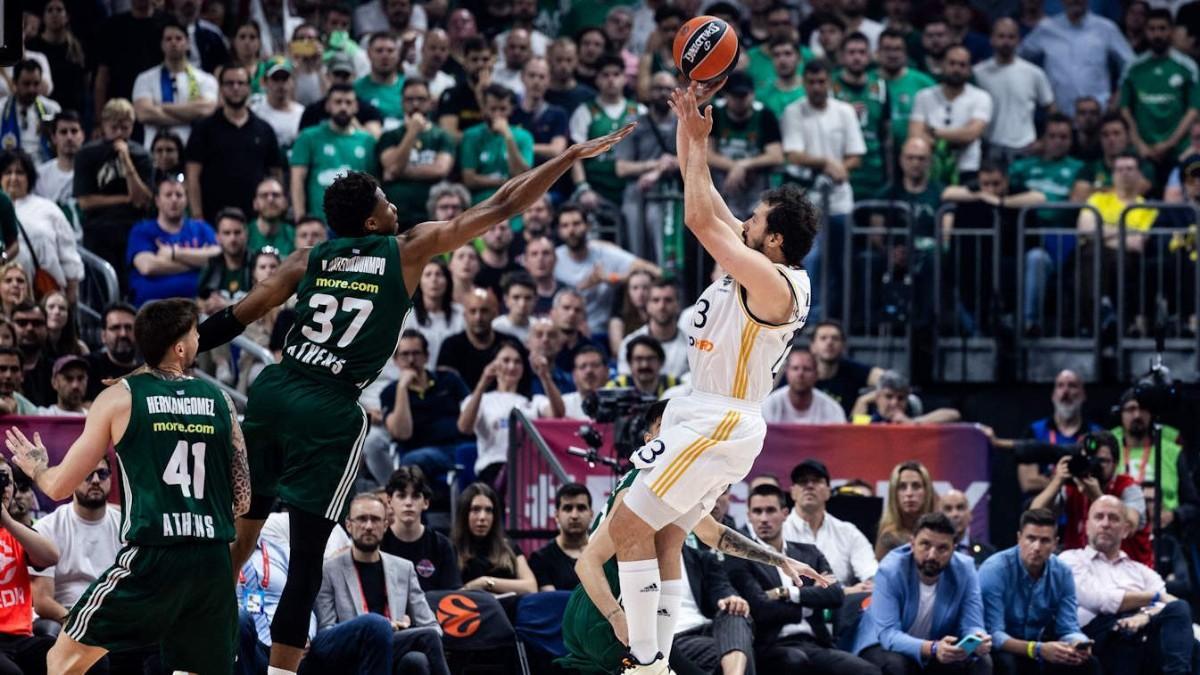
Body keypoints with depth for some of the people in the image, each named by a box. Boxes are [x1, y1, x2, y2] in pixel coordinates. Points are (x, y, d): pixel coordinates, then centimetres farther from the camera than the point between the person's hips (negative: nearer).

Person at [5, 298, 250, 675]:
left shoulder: (120, 399, 1)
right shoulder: (219, 401, 10)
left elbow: (60, 487, 6)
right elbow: (243, 502, 14)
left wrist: (34, 466, 28)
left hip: (151, 559, -3)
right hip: (214, 564, 3)